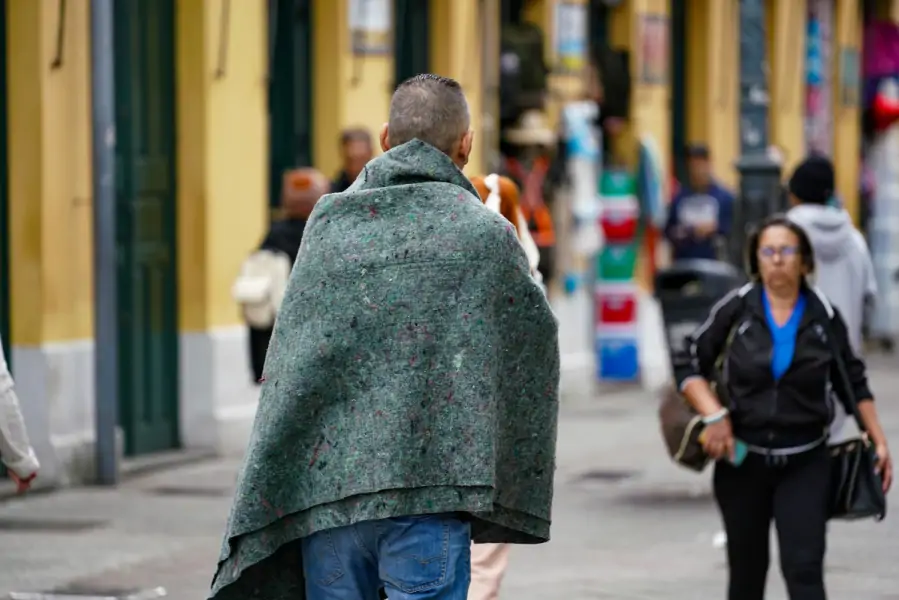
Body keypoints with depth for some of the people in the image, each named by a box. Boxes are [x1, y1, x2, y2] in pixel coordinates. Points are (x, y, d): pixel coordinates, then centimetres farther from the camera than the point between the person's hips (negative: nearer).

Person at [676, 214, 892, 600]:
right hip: (742, 459, 1)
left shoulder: (824, 316, -1)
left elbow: (854, 382, 10)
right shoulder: (735, 310, -4)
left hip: (805, 464, -1)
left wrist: (879, 441, 7)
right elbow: (689, 366, 2)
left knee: (804, 568, -11)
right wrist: (714, 415, -13)